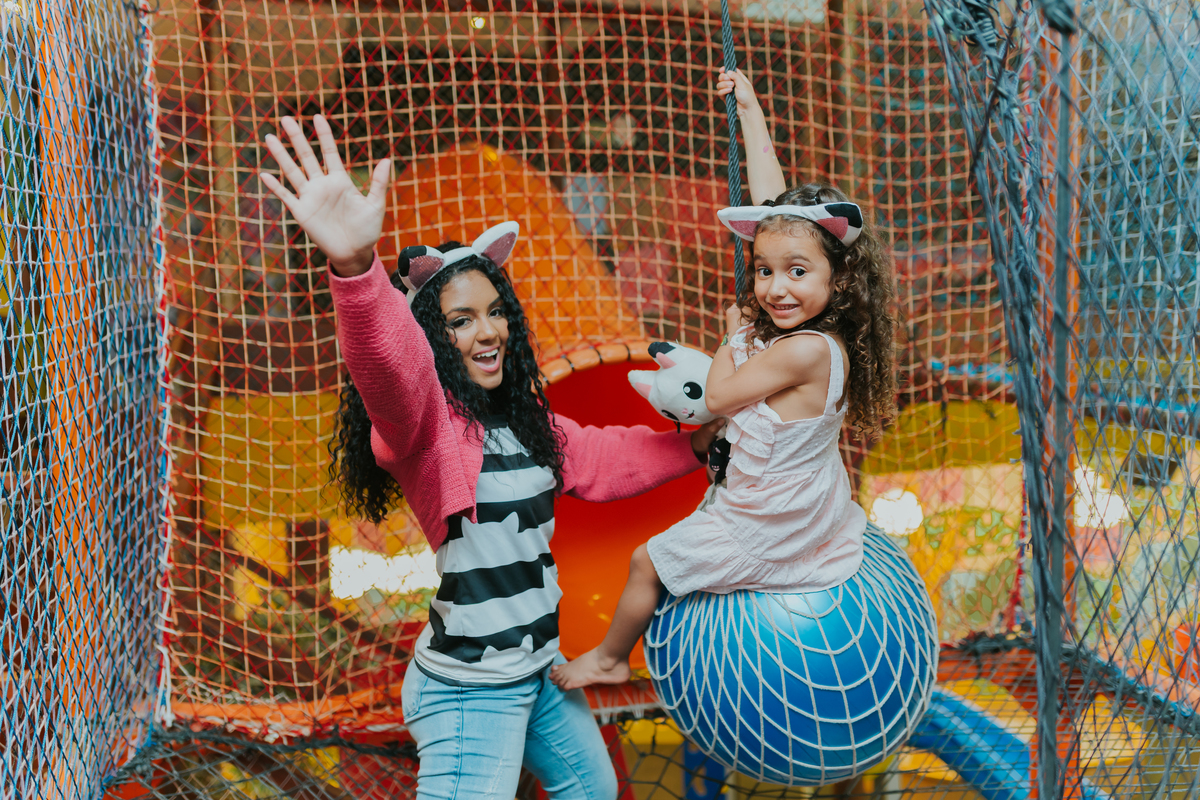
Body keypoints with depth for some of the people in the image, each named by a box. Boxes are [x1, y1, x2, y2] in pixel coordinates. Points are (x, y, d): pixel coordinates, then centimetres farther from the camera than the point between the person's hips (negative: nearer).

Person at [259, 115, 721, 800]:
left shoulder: (523, 417, 7)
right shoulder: (423, 419, -20)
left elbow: (600, 460, 24)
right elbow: (391, 367, -44)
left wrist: (695, 445, 17)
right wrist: (355, 264, -63)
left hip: (539, 666, 9)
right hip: (471, 686, -9)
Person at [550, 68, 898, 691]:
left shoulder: (807, 350, -30)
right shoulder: (804, 322, -7)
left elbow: (719, 397, -18)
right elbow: (770, 203, 0)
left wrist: (734, 335, -2)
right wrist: (749, 109, 6)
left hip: (769, 532, -8)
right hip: (808, 513, 8)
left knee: (648, 562, 8)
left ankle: (610, 658, 29)